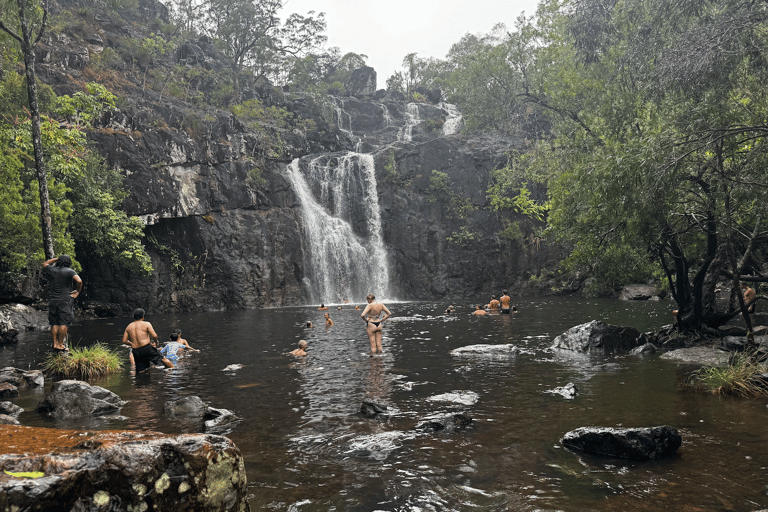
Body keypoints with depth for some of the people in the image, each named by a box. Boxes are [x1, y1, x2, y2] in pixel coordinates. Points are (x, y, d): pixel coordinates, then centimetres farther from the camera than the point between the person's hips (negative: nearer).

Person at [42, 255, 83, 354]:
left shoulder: (52, 270, 9)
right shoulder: (69, 271, -4)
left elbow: (45, 264, 31)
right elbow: (79, 281, -19)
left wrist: (56, 259, 31)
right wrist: (78, 291, -4)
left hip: (52, 301, 5)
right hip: (65, 301, -5)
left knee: (54, 324, 10)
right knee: (64, 323, -3)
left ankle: (55, 343, 10)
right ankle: (60, 344, -5)